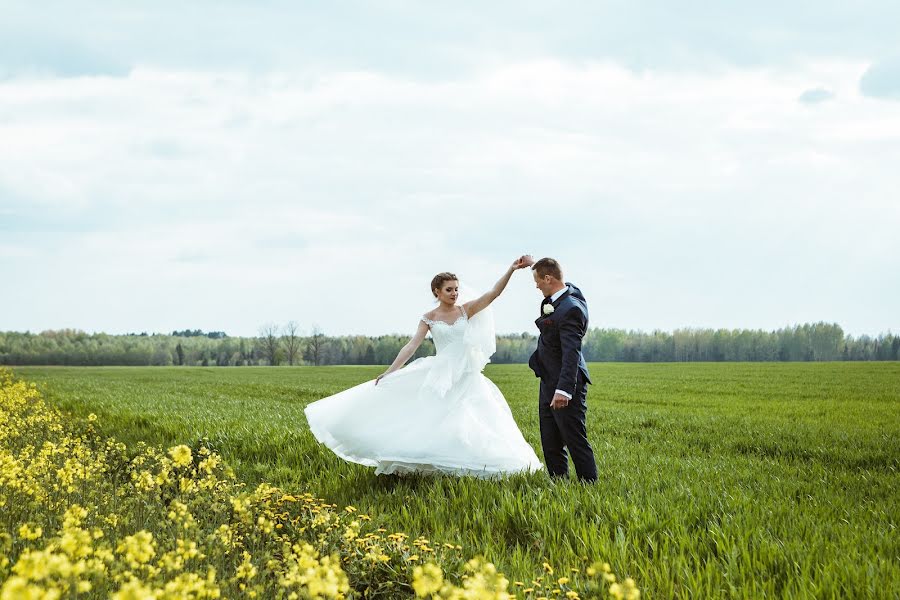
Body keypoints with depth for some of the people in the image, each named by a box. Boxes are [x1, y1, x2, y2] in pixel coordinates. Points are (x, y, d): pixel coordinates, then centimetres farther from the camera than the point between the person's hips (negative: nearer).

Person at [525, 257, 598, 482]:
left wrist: (563, 390, -36)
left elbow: (572, 352, -30)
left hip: (564, 387, -10)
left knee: (576, 441, -6)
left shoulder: (570, 310, -23)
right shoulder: (569, 291, 5)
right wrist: (535, 265, 32)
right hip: (549, 385, 10)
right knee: (551, 444, 12)